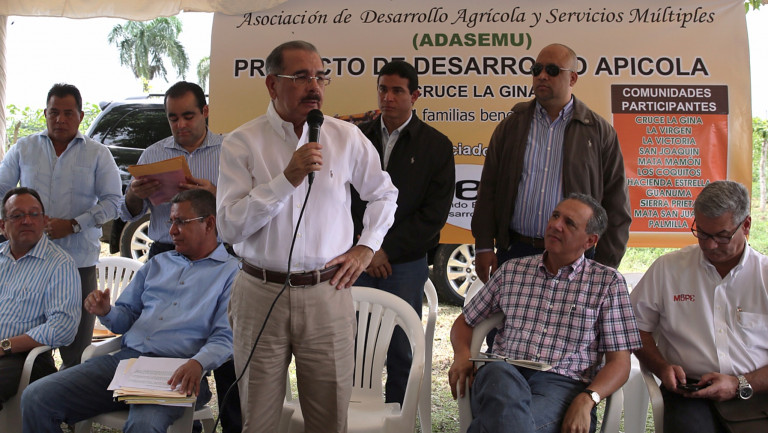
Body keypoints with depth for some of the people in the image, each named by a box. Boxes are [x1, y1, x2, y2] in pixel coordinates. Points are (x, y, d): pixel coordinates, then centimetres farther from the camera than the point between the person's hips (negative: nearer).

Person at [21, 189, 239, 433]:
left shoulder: (231, 273, 4)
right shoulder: (157, 264, 24)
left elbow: (225, 337, -6)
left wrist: (197, 363, -25)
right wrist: (105, 312, 0)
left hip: (174, 373, -6)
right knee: (35, 398, -9)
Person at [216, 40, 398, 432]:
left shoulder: (346, 137, 4)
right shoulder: (242, 143, -3)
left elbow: (384, 194, 19)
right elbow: (230, 227, -11)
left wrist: (365, 247, 8)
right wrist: (288, 178, -18)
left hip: (328, 294, 1)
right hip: (260, 295, -1)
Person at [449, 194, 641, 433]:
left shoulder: (608, 282, 11)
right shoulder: (511, 271, 19)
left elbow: (619, 362, 5)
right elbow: (465, 322, 26)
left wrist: (586, 400, -15)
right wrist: (462, 355, 3)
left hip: (562, 384, -2)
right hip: (502, 376, 3)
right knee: (497, 373, -38)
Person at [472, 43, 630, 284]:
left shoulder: (599, 132, 3)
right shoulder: (512, 125, 8)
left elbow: (616, 205, 2)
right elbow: (488, 189, 7)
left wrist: (605, 267, -4)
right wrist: (484, 246, 0)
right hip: (513, 251, 2)